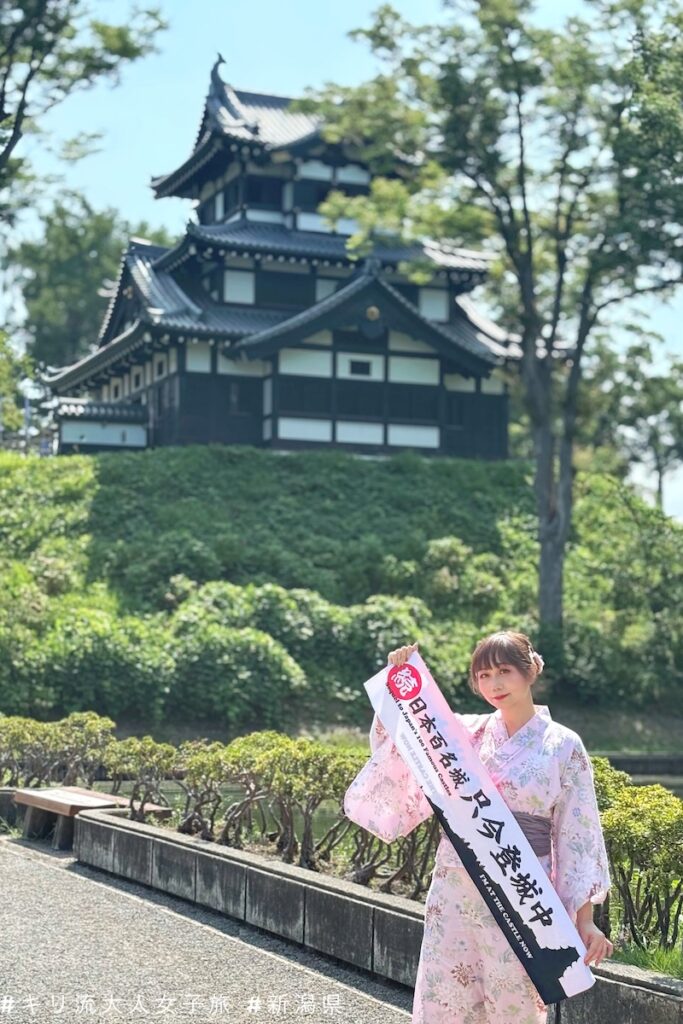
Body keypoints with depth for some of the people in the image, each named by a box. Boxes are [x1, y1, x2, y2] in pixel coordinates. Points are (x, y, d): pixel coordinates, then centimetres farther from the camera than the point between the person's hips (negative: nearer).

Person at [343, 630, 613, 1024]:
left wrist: (584, 919, -6)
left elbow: (578, 836, -2)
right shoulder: (466, 731, 6)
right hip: (453, 892, 3)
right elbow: (392, 743, 8)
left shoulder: (563, 746, -3)